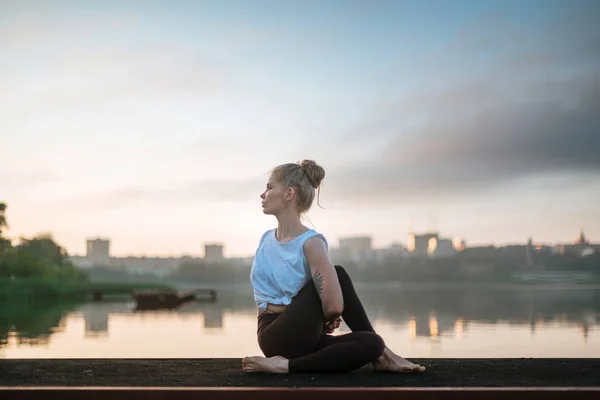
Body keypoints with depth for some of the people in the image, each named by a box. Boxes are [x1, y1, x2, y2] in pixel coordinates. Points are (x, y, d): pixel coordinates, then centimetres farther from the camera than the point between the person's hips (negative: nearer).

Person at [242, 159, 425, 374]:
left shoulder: (310, 243, -12)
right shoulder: (266, 239, 3)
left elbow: (334, 305, -24)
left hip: (305, 338, -2)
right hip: (276, 337, 2)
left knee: (372, 343, -27)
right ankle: (380, 355, -7)